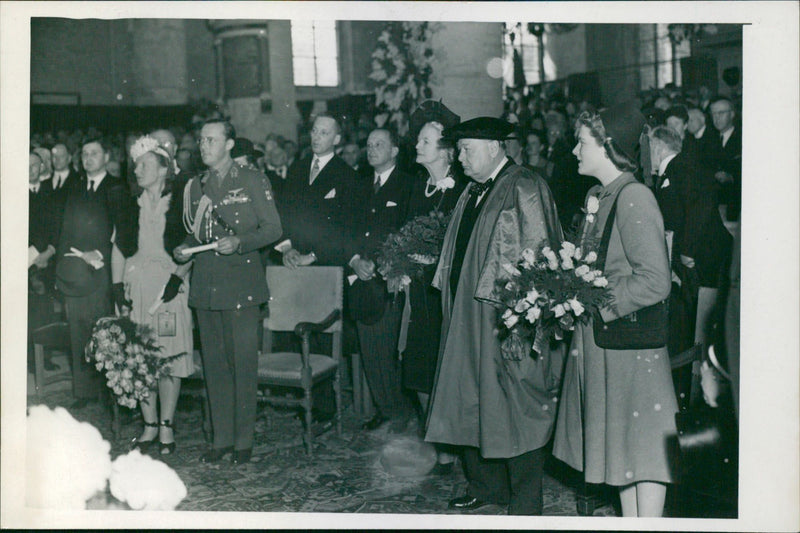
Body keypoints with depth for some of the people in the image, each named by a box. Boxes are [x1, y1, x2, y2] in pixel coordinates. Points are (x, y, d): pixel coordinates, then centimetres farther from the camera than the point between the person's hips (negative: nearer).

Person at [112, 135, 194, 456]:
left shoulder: (179, 201, 0)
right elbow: (118, 246, 11)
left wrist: (177, 277, -14)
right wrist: (117, 285, 2)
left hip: (169, 282, -3)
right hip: (136, 283, 3)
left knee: (170, 357, -2)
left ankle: (166, 427, 9)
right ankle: (150, 426, 14)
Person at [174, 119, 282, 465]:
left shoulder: (251, 181, 2)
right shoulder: (195, 186, 17)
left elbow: (273, 228, -2)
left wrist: (239, 242, -16)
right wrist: (184, 250, 5)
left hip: (241, 284, -5)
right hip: (206, 286, 5)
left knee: (243, 362, -4)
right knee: (214, 364, 7)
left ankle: (243, 440, 6)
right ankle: (221, 438, 16)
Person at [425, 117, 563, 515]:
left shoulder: (524, 189, -11)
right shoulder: (472, 191, 16)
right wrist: (425, 258, 14)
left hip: (509, 317, -9)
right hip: (468, 314, 9)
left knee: (514, 406, 0)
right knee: (469, 403, 14)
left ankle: (525, 504, 12)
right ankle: (485, 485, 31)